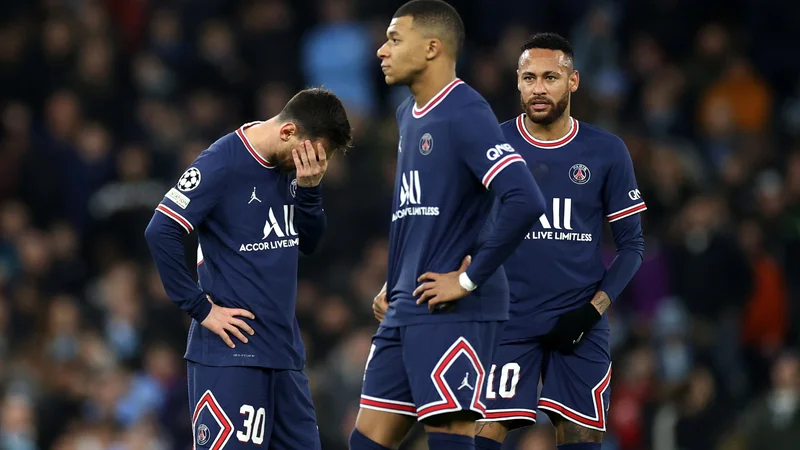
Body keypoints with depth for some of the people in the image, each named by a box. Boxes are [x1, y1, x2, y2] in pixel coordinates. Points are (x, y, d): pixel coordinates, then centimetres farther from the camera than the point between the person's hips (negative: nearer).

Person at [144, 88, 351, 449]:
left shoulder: (291, 165, 9)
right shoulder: (223, 162, -13)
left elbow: (308, 242, 14)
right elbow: (160, 232, -17)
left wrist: (309, 188, -4)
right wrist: (200, 308, -14)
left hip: (284, 351, 8)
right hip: (231, 350, -8)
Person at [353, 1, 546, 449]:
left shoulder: (465, 114, -14)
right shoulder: (408, 115, 15)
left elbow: (524, 202, -24)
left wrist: (469, 279, -19)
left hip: (452, 313, -9)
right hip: (405, 311, 9)